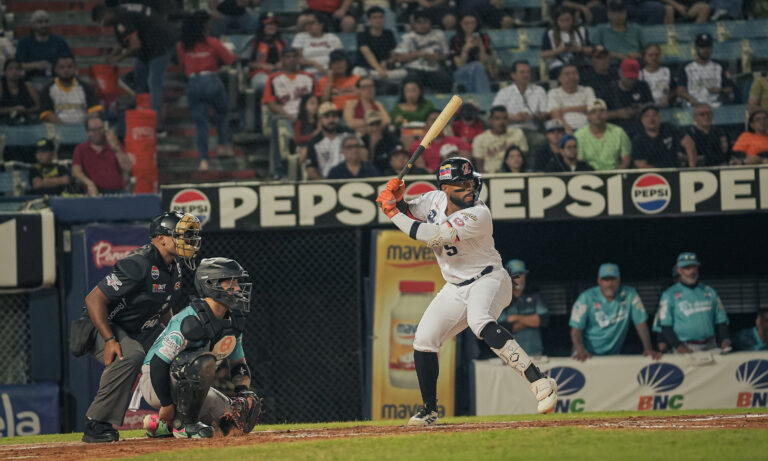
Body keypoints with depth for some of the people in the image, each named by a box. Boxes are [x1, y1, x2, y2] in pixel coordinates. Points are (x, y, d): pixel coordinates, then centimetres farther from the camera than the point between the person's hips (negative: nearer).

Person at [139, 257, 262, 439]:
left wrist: (244, 392, -8)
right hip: (154, 382, -9)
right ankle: (183, 424, -20)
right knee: (204, 361, -34)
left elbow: (239, 364, 13)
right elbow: (158, 363, -27)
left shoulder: (233, 323, 2)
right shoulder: (191, 321, -26)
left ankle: (162, 424, 12)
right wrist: (167, 405, -23)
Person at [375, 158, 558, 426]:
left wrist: (393, 212, -22)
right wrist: (396, 199, -10)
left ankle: (540, 383, -43)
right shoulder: (435, 200, -1)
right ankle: (429, 411, 24)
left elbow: (433, 235, -30)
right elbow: (407, 213, 14)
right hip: (456, 288, 8)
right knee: (423, 341, 5)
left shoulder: (478, 215, -24)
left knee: (480, 323, -36)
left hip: (487, 280, -8)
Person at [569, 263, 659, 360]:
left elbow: (641, 324, -2)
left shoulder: (629, 295, -5)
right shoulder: (587, 298, -8)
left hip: (613, 354, 2)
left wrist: (648, 349, -15)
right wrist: (581, 351, -25)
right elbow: (576, 329, -8)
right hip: (588, 352, -2)